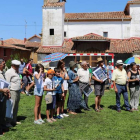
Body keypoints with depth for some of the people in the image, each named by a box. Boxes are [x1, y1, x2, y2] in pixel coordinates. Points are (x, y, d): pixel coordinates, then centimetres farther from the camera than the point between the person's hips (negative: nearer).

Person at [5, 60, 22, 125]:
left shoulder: (16, 72, 18)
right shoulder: (9, 72, -10)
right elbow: (7, 82, -14)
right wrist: (8, 92, -17)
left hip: (17, 91, 9)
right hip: (12, 91, -9)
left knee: (16, 108, 14)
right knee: (11, 107, -8)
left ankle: (14, 120, 23)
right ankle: (9, 121, -1)